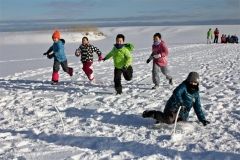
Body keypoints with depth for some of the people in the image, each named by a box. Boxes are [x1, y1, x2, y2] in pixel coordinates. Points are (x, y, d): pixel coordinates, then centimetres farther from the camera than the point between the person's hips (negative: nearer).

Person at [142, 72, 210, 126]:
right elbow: (176, 93, -28)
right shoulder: (184, 86, -8)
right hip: (174, 108, -8)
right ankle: (153, 114, -2)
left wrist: (202, 119, 11)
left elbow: (198, 107, 15)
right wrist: (180, 102, -40)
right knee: (169, 120, -27)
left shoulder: (196, 92, 11)